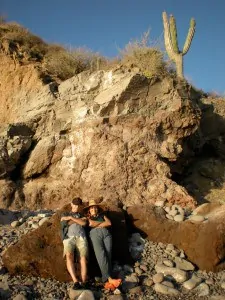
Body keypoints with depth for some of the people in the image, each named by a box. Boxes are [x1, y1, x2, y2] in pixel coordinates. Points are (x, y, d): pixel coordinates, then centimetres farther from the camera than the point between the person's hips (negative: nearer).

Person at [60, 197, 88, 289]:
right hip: (69, 239, -1)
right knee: (69, 256, -31)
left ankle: (83, 284, -34)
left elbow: (84, 223, 5)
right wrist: (80, 220, 8)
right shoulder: (64, 215, 26)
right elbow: (67, 223, 3)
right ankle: (76, 282, -38)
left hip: (81, 238, 1)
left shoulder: (83, 216, 28)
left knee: (83, 259, -24)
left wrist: (71, 218, 2)